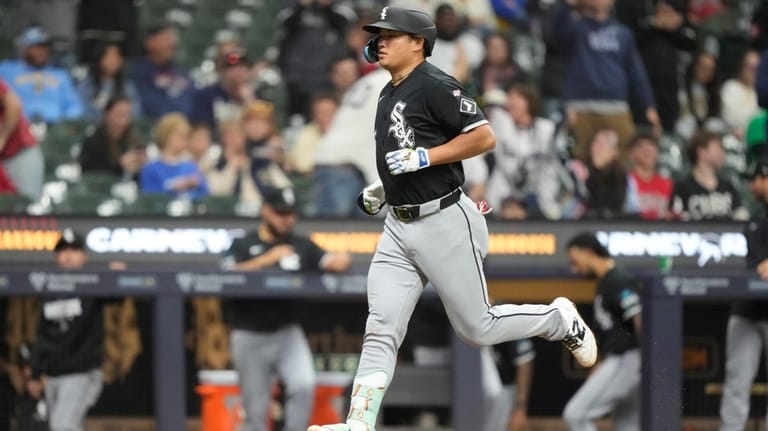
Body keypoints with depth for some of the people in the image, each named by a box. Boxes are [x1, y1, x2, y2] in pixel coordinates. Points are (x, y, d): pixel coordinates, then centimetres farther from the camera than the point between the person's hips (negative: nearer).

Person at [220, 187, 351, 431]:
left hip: (288, 333, 2)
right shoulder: (243, 246, 4)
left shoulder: (302, 246, 12)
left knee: (304, 384, -21)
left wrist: (339, 261, -23)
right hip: (250, 336, -2)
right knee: (255, 409, 1)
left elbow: (329, 262, 0)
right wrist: (267, 259, -20)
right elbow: (229, 274, -13)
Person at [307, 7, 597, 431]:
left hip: (444, 224, -8)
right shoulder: (389, 94, 14)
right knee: (380, 331, -3)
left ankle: (559, 320, 25)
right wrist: (383, 188, 14)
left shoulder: (435, 86, -13)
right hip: (398, 227, 8)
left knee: (477, 328, 1)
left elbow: (483, 137, -19)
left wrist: (424, 158, -22)